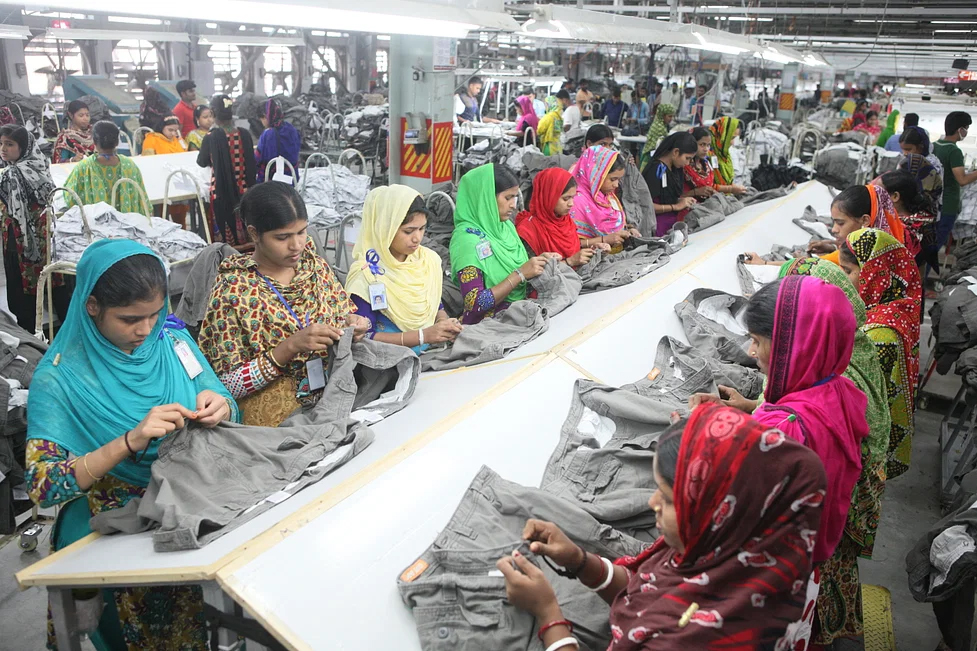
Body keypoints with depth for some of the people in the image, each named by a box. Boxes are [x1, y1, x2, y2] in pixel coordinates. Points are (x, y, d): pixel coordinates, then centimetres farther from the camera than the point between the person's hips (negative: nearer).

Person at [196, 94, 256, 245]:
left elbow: (201, 162, 6)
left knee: (228, 234, 6)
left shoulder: (211, 138, -11)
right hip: (244, 191, 3)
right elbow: (252, 163, 2)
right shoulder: (245, 134, -4)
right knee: (246, 231, 13)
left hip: (222, 191, -3)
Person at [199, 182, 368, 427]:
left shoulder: (316, 266, 3)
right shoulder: (232, 291, -12)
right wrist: (291, 347, -24)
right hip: (277, 417, -5)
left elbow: (344, 313, 18)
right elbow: (227, 384, -12)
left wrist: (351, 324, -7)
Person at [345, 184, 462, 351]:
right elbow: (365, 336, -16)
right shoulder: (365, 274, -15)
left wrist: (444, 321, -7)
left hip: (432, 353, 6)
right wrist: (422, 335, -22)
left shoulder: (428, 260, 3)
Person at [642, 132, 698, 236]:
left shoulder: (675, 169, 10)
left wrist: (684, 201, 4)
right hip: (659, 226, -8)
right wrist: (676, 206, -15)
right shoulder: (656, 169, -14)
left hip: (673, 222, 8)